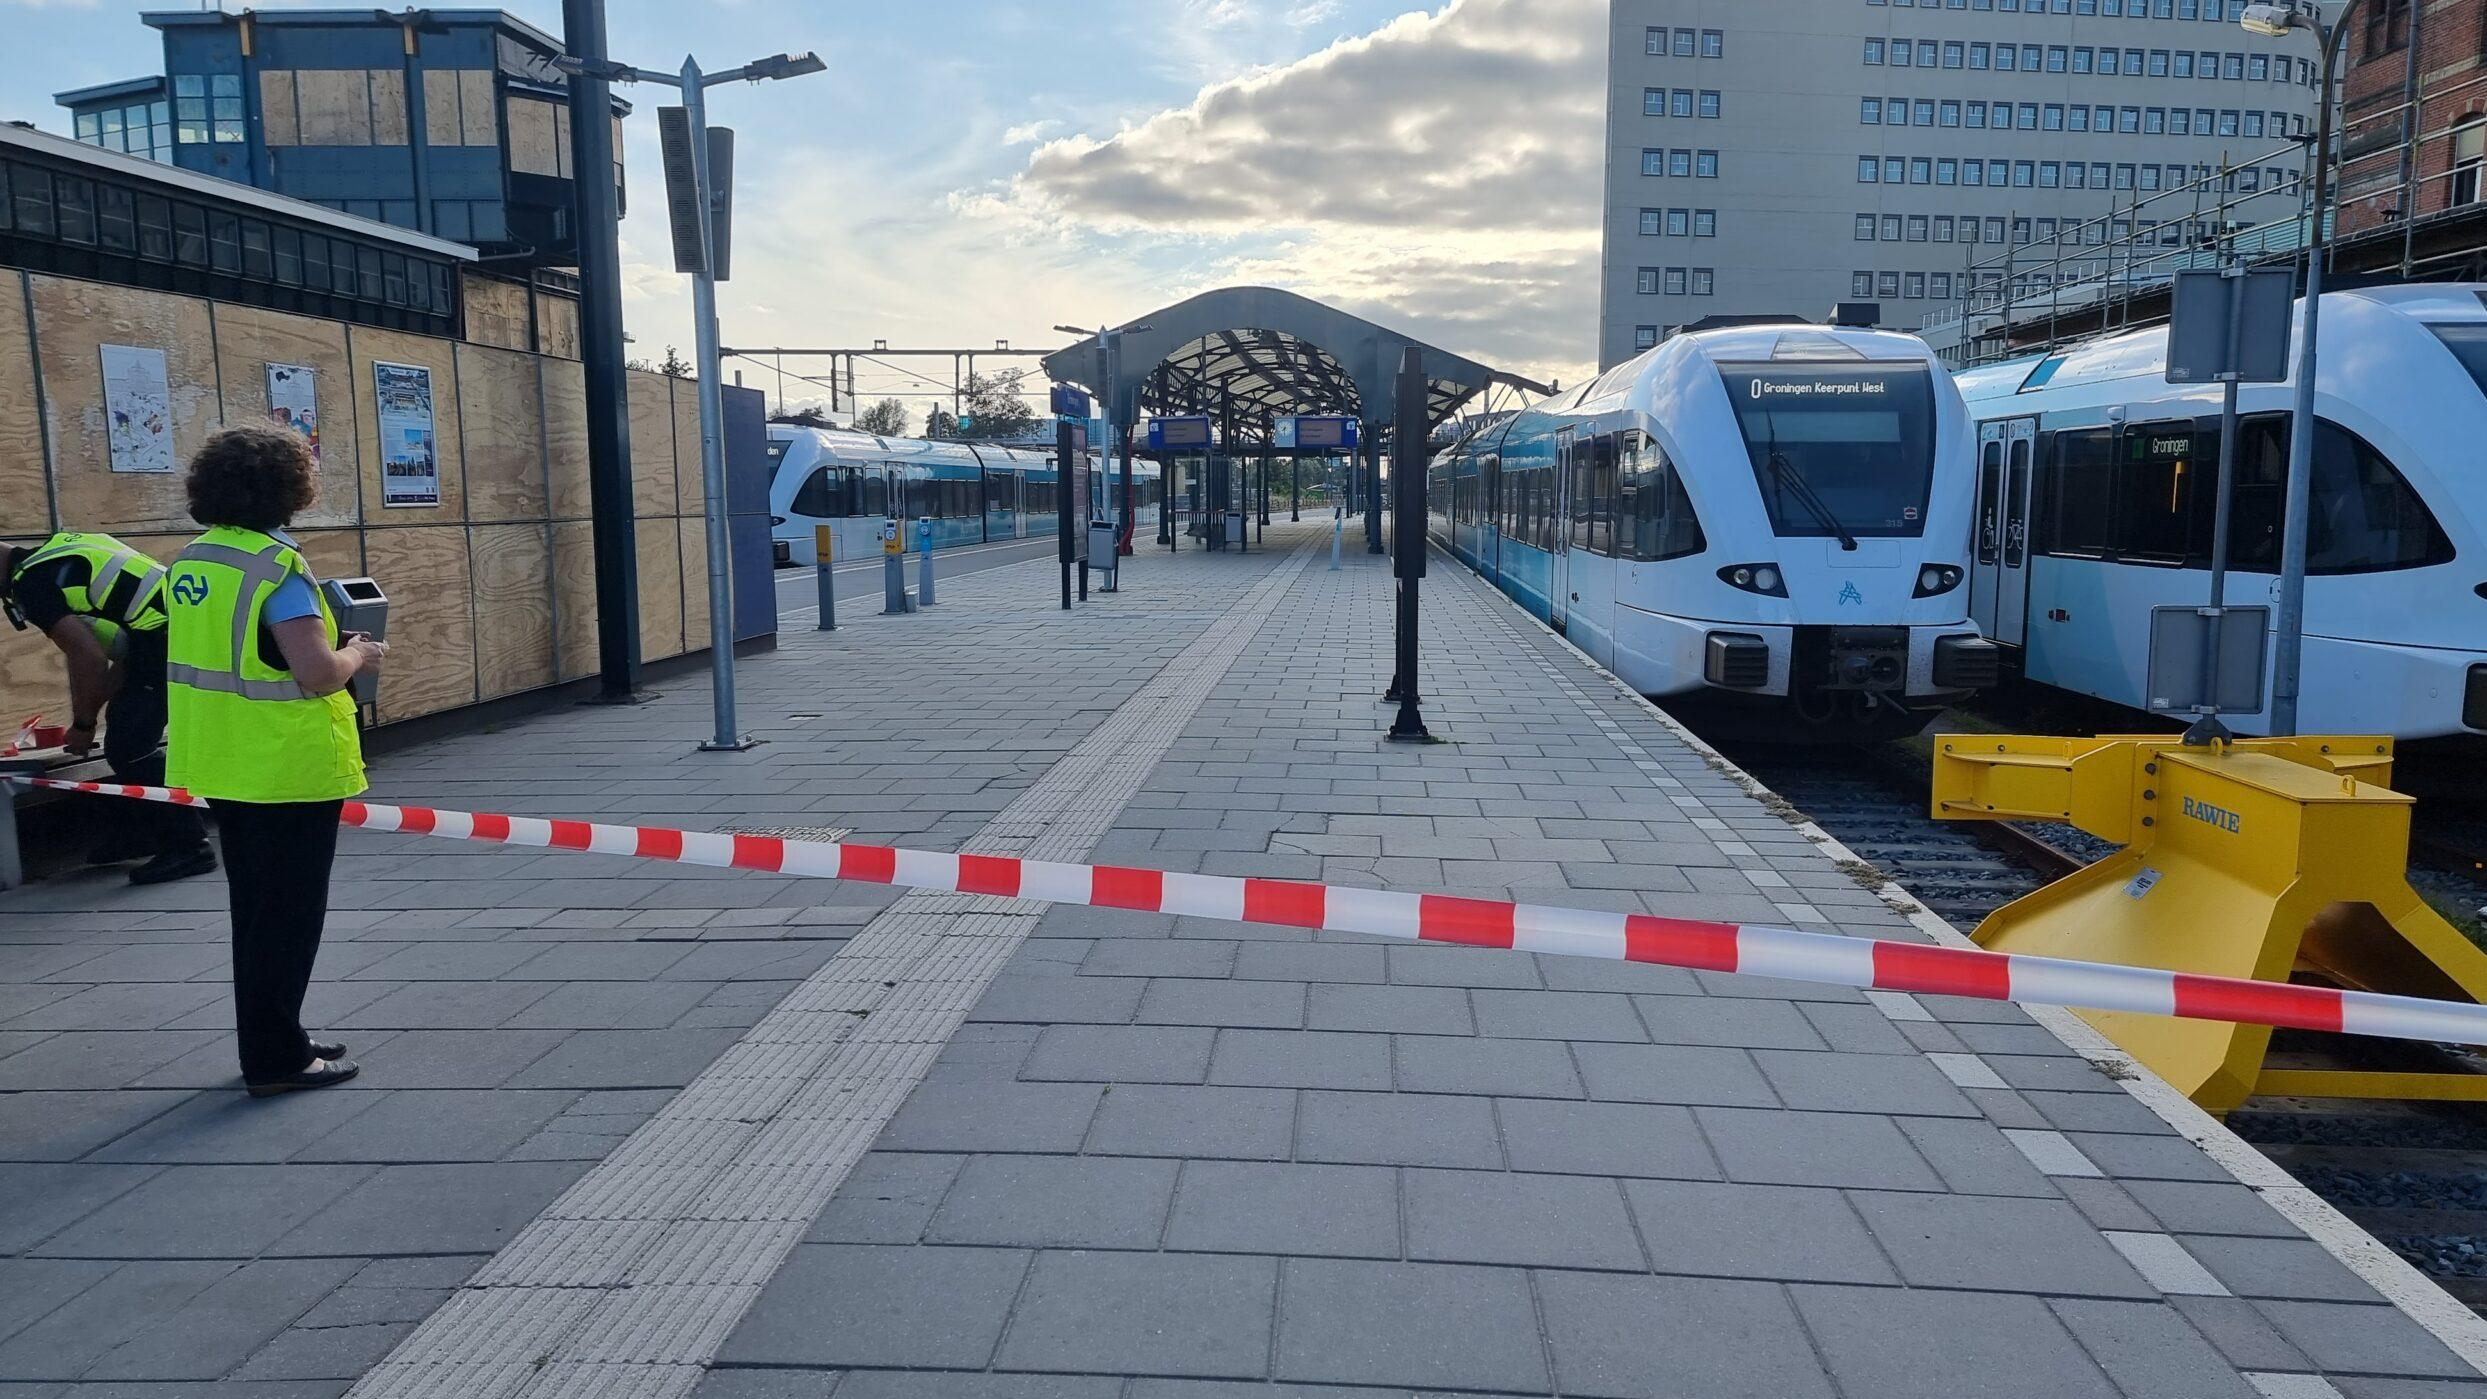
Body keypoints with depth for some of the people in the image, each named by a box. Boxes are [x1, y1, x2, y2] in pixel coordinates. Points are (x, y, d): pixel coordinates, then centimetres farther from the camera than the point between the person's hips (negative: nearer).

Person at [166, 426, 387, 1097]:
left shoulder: (190, 562, 7)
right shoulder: (277, 567, -18)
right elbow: (318, 674, -24)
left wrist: (330, 646, 15)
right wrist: (357, 654, -3)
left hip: (221, 763, 8)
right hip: (289, 766, -8)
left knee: (256, 909, 19)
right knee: (290, 914, 3)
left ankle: (270, 1040, 30)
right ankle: (276, 1059, 10)